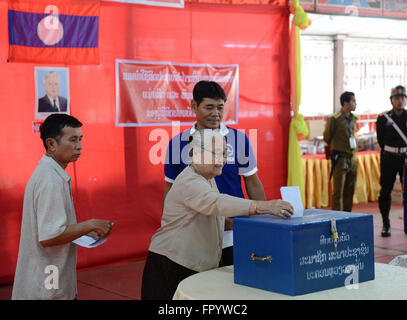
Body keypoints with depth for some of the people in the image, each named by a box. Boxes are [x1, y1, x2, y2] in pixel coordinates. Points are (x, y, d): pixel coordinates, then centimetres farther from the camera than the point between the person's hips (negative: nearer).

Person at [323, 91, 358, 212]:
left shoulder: (353, 119, 11)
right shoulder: (334, 119, -11)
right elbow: (326, 138, -1)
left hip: (352, 158, 7)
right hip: (340, 160, -7)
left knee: (350, 191, 11)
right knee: (338, 192, -4)